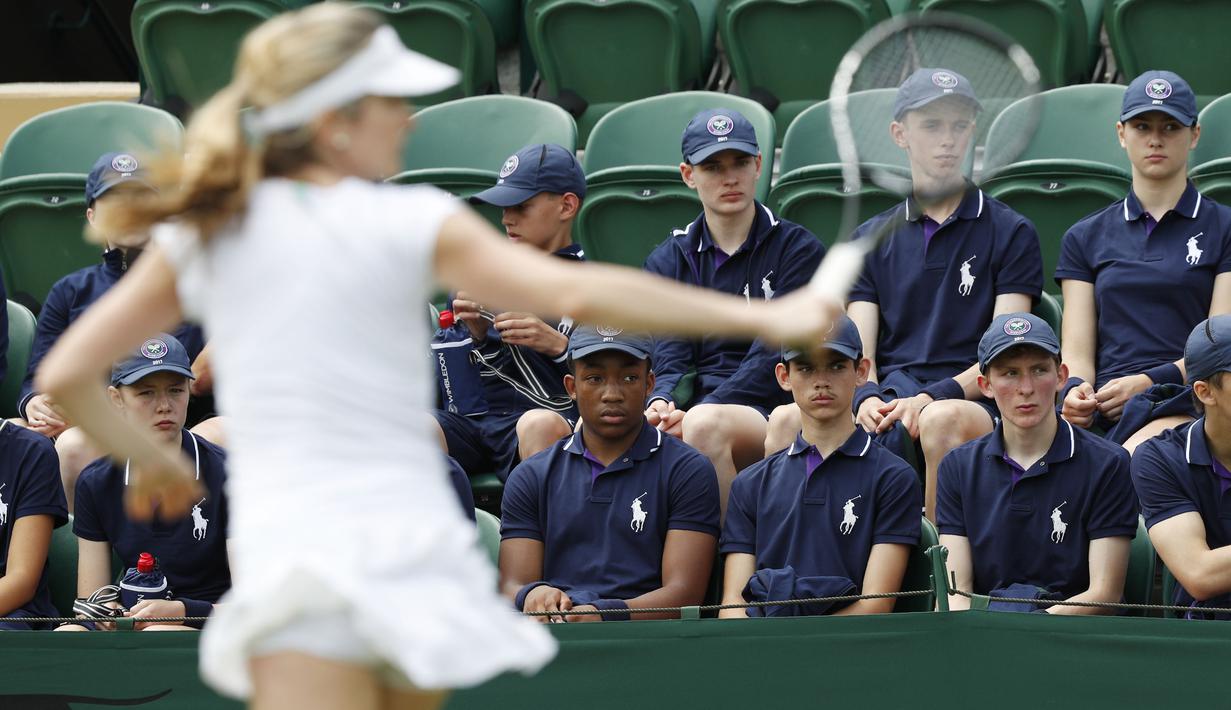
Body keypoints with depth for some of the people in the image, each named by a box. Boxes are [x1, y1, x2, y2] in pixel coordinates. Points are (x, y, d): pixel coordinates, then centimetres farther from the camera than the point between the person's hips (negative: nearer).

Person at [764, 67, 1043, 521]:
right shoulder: (872, 239, 22)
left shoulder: (1011, 233, 11)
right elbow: (859, 351, 14)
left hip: (968, 401, -3)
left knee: (942, 421, -41)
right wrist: (868, 398, -11)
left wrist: (932, 397, -15)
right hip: (888, 399, 3)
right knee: (788, 420, -28)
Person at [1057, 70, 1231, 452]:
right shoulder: (1086, 238, 24)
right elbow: (1077, 350, 15)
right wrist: (1076, 390, -10)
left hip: (1185, 408, -3)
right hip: (1103, 410, 3)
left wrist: (1146, 383, -14)